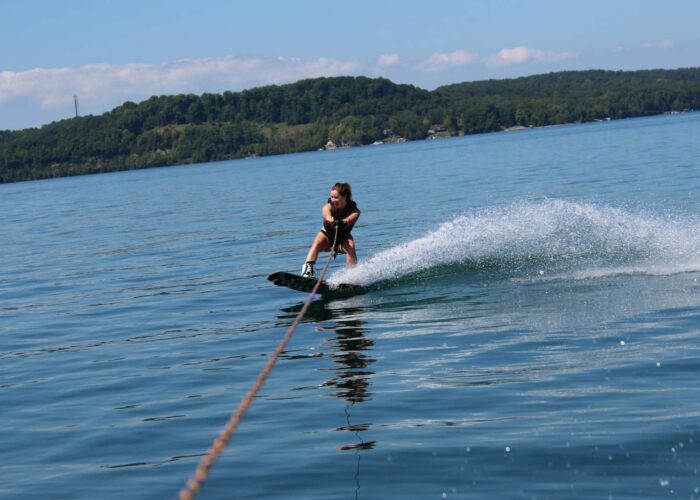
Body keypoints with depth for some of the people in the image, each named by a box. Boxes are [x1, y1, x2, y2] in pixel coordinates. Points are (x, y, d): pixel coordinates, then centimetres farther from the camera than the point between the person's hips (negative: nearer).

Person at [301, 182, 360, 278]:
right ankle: (307, 268, -45)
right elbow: (327, 216, -46)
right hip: (327, 234, 0)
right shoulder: (328, 207, -22)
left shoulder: (354, 210, -23)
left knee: (350, 247, -33)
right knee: (317, 244, -32)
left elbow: (350, 219, -46)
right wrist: (333, 221, -70)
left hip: (343, 238, 0)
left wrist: (343, 222, -70)